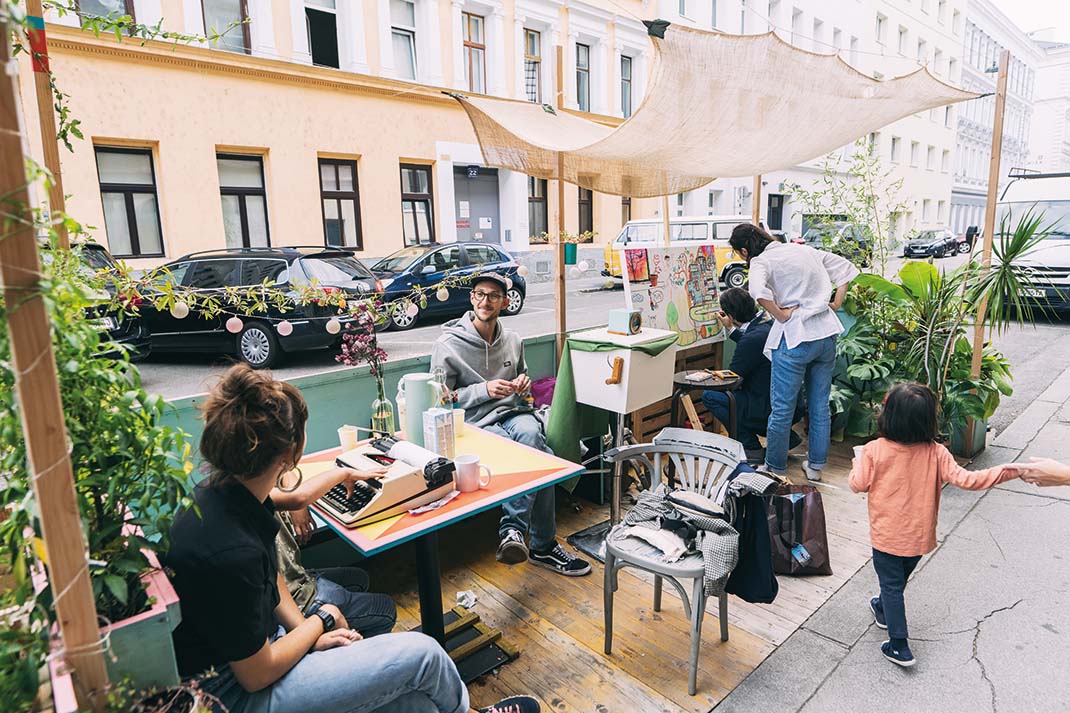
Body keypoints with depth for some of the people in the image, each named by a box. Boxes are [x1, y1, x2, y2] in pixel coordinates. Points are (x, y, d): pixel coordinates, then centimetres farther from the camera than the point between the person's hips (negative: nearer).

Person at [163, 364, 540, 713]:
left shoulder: (218, 495, -6)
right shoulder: (230, 552, -34)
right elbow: (256, 675, -22)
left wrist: (307, 632, -1)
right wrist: (321, 620, -8)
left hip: (249, 648, 8)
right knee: (422, 653, -7)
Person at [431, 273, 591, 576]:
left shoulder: (513, 340, 11)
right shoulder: (447, 345, -5)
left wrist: (524, 383, 1)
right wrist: (484, 390, -17)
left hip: (513, 412, 5)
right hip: (476, 422, -4)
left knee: (531, 432, -34)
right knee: (541, 458, -30)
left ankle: (514, 528, -27)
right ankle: (543, 546, -18)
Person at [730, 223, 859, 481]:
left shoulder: (760, 262, -8)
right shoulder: (804, 250, 13)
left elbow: (758, 291, -30)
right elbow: (845, 267, 20)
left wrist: (780, 315, -15)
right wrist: (836, 305, 17)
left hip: (795, 337, -7)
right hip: (827, 334, 7)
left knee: (782, 409, 6)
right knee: (820, 405, 16)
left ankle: (775, 469, 18)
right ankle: (815, 465, 29)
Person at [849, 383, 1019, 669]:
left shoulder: (874, 451, -21)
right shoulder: (935, 453, -14)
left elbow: (858, 485, -12)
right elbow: (965, 479, -17)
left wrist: (857, 464, 7)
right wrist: (1010, 471, -11)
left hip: (886, 536, -4)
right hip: (919, 537, 4)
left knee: (891, 585, 11)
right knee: (898, 581, 28)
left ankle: (899, 646, 12)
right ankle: (883, 610, 52)